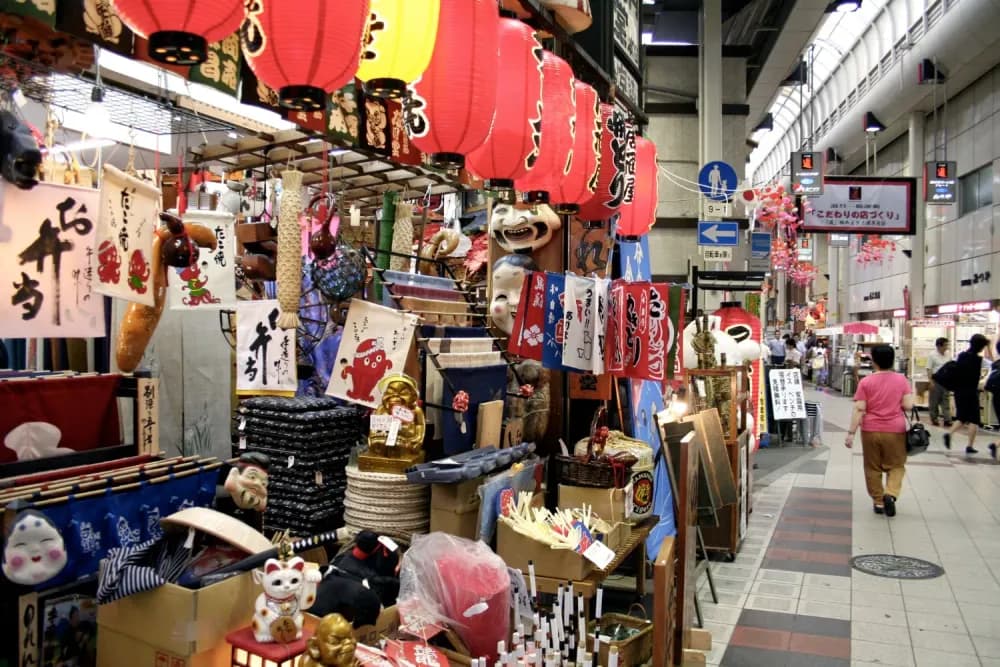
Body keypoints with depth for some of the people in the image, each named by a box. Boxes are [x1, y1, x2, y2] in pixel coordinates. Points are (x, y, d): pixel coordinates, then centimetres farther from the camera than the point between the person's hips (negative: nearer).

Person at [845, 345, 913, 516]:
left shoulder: (866, 382, -7)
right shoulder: (901, 379, -3)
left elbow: (859, 409, -11)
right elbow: (908, 406, -7)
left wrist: (851, 433, -8)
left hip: (871, 430, -1)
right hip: (895, 430, 1)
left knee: (873, 468, 13)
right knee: (896, 466, 14)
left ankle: (878, 502, 17)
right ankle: (890, 494, -8)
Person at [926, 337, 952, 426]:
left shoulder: (948, 355, 8)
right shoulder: (932, 355, -6)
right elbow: (929, 369, -9)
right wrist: (931, 382, -15)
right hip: (936, 381, -4)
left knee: (946, 401, 2)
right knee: (934, 401, 4)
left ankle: (947, 420, 0)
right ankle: (934, 419, 14)